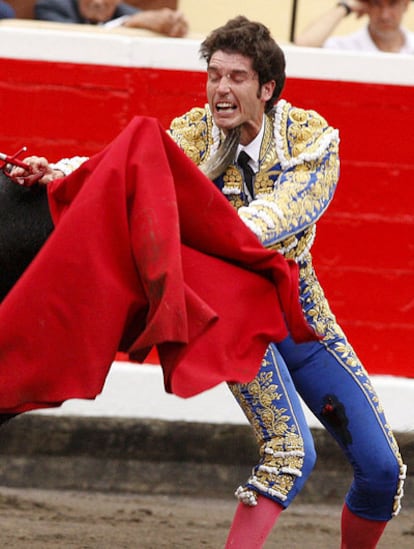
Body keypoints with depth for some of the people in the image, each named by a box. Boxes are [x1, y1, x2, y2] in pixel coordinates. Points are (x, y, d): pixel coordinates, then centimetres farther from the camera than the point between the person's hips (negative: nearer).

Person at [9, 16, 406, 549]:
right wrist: (60, 171, -50)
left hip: (302, 312, 3)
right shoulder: (193, 134, -12)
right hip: (233, 313, -3)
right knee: (290, 452, -25)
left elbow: (289, 210, -30)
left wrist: (221, 228, -49)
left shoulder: (312, 136, -12)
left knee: (382, 469, 6)